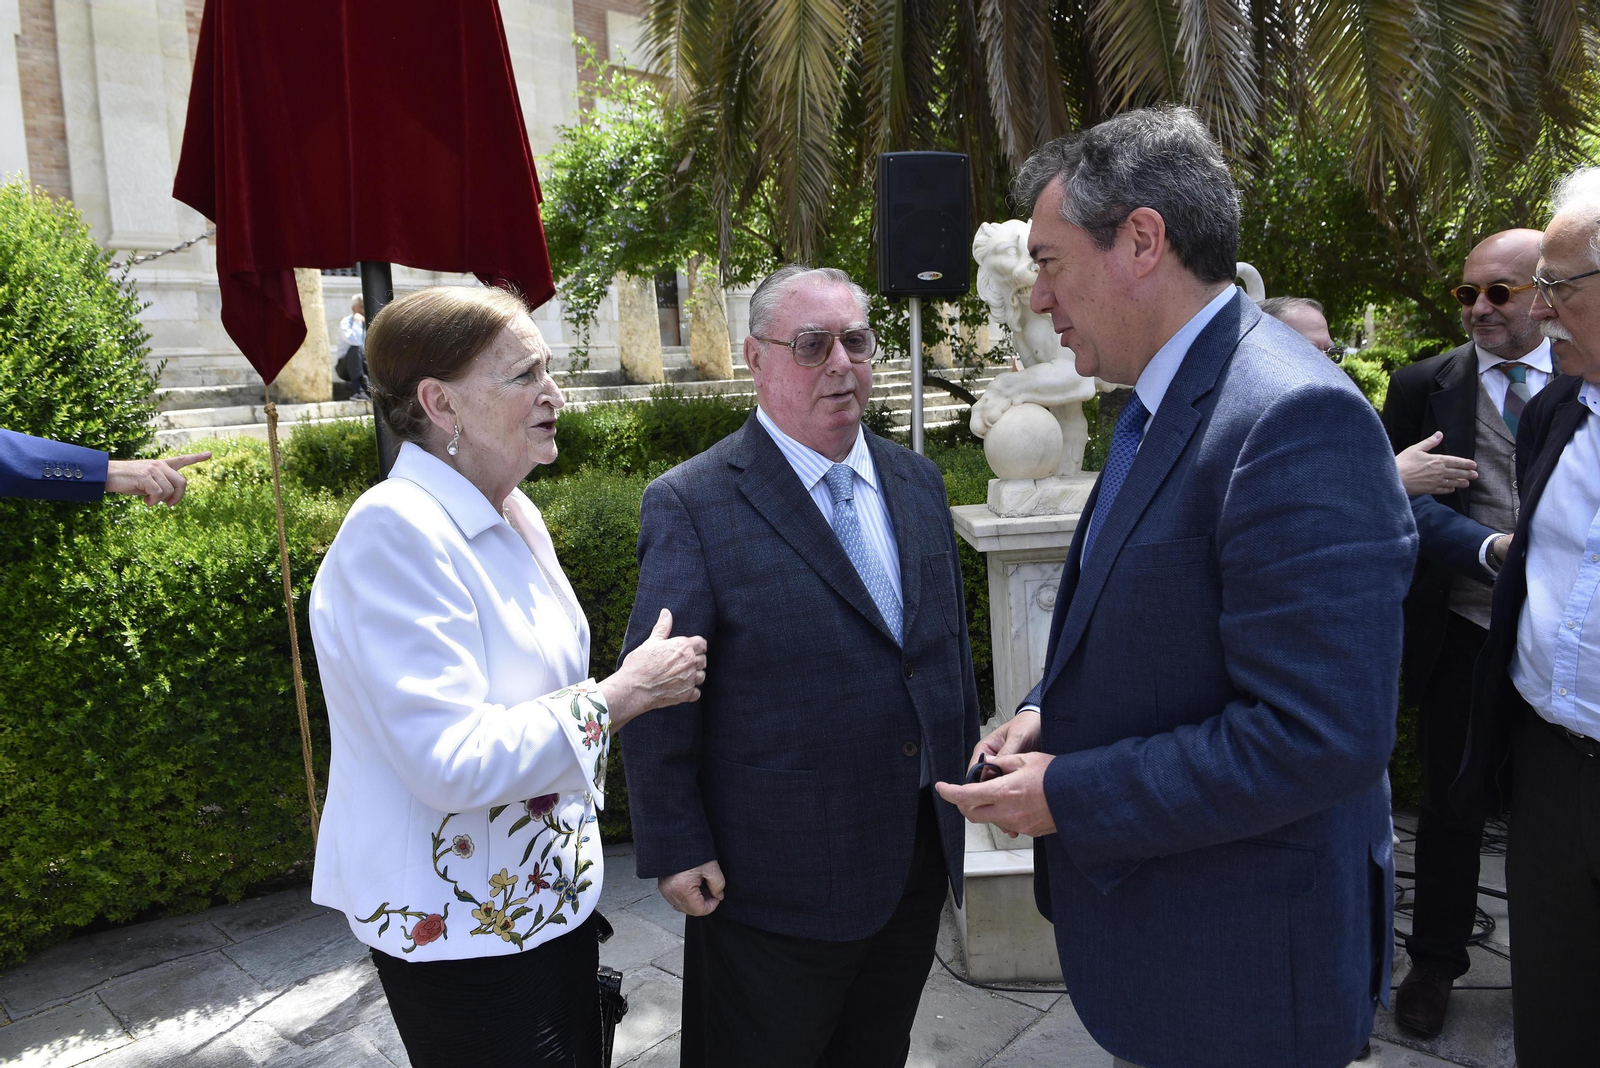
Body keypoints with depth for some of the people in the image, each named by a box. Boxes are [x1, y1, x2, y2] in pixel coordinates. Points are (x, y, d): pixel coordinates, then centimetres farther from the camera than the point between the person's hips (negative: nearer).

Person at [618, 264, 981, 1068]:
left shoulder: (916, 482, 5)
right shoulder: (691, 506, -15)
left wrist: (966, 773, 13)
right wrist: (676, 850, -13)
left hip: (919, 865, 6)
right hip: (778, 884, -6)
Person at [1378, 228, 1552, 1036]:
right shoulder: (1424, 386, -2)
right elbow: (1401, 497, -9)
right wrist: (1490, 549, -24)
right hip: (1464, 633, -1)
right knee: (1452, 802, 13)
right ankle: (1435, 961, 30)